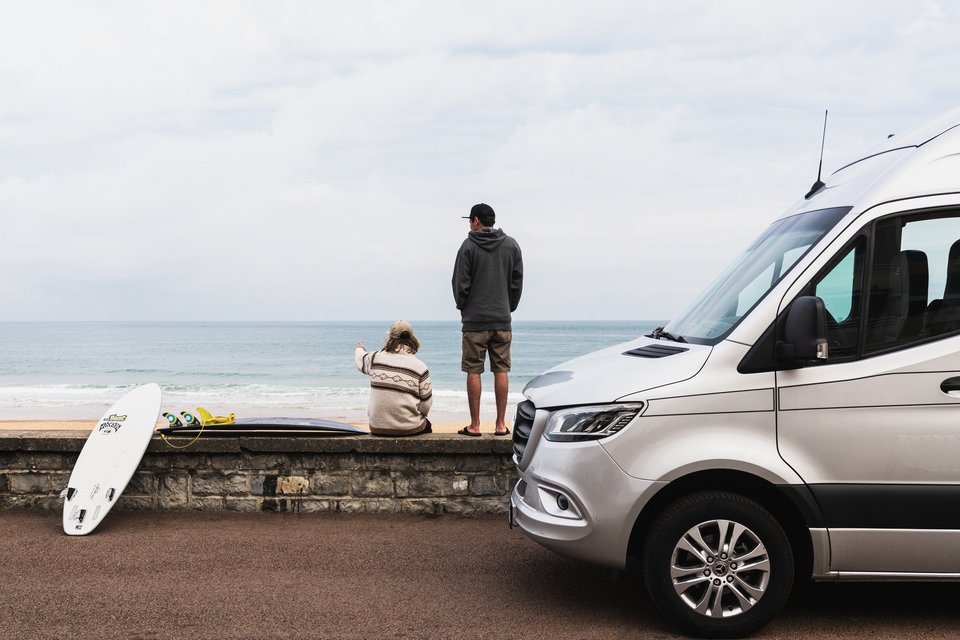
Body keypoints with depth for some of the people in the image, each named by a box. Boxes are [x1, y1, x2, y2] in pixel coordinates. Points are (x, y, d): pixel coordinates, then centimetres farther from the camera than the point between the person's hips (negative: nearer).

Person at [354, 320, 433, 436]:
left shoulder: (375, 358, -4)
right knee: (426, 425, 32)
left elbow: (360, 359, 22)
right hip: (410, 429, -3)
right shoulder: (420, 368, -11)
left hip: (377, 429, 3)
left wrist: (359, 349, 47)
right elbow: (426, 407, -7)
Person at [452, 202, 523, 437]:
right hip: (502, 320, 3)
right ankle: (501, 424, 6)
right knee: (501, 371, 5)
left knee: (473, 372, 1)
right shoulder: (511, 245, 7)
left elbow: (460, 283, -5)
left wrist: (463, 307, 11)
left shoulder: (469, 246, -4)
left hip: (475, 320, -3)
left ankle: (474, 425, 2)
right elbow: (517, 282, 8)